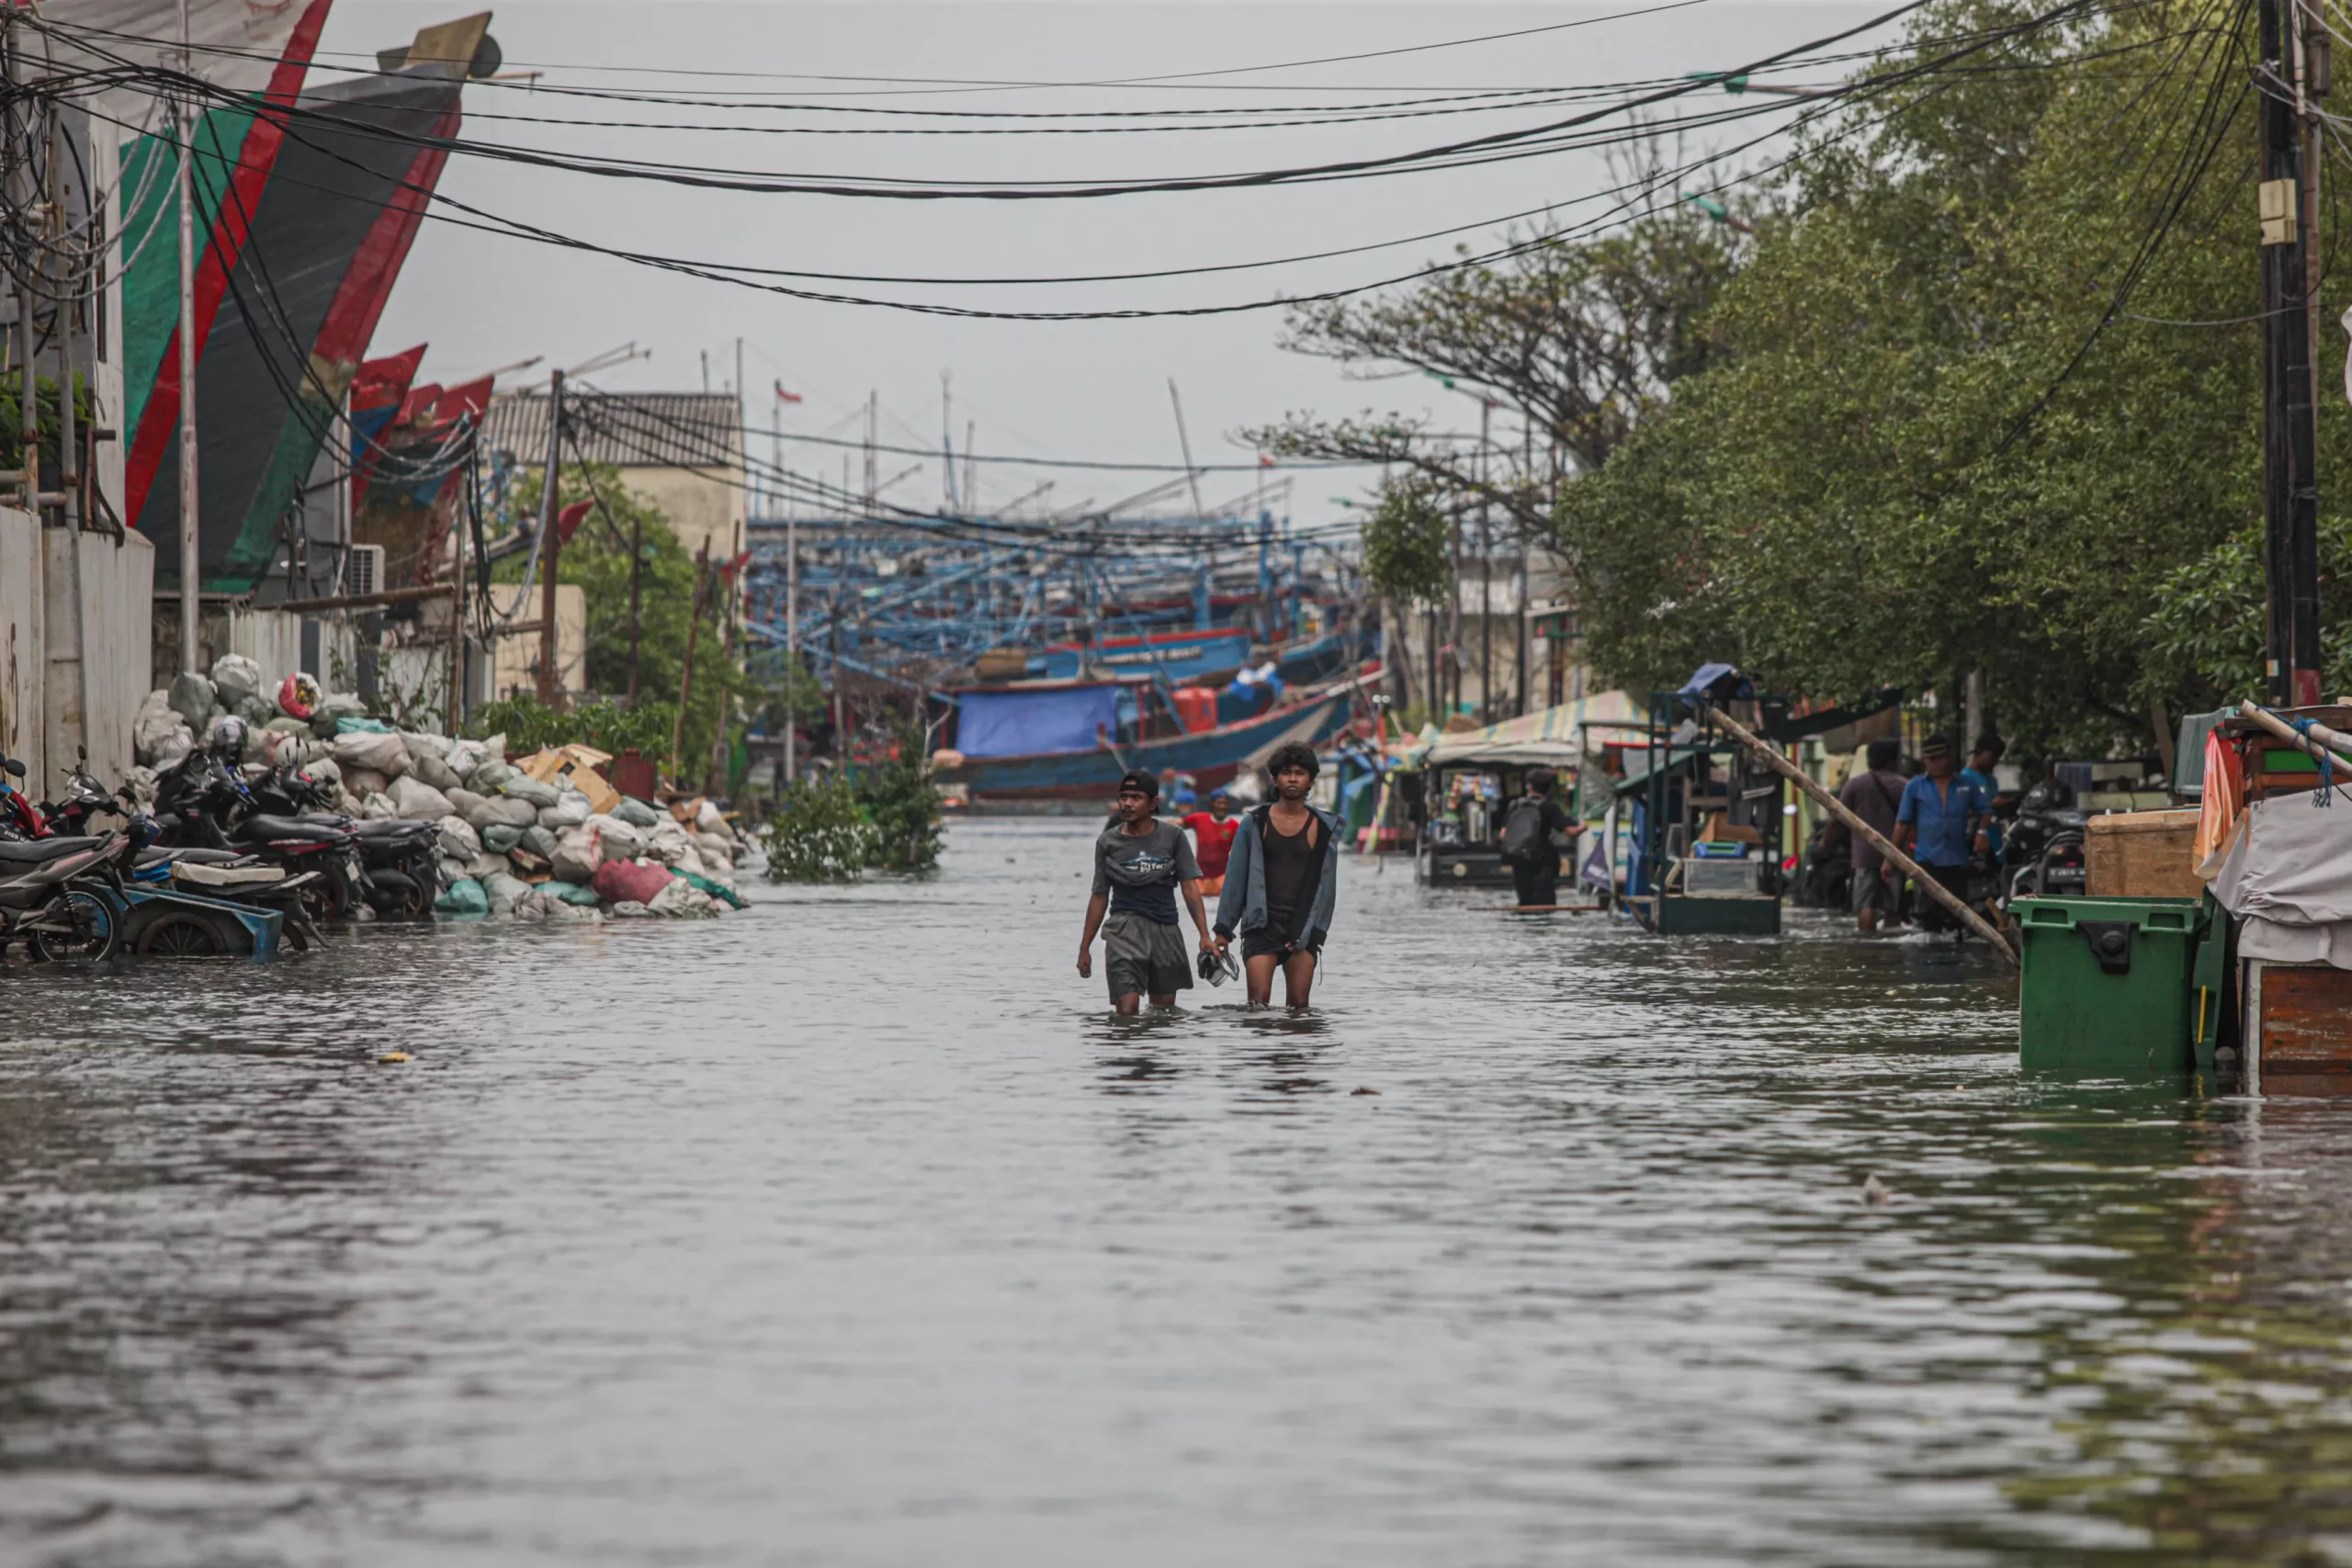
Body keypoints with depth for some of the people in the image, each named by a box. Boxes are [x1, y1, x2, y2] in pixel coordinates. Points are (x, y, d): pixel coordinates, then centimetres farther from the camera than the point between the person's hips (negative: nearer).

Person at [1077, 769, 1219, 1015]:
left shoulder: (1173, 836, 3)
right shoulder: (1108, 842, 4)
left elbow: (1190, 888, 1)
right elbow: (1099, 897, 10)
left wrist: (1205, 936, -8)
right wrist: (1084, 948, 8)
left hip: (1165, 929, 1)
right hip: (1124, 928, -1)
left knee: (1164, 1009, 9)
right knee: (1127, 1012, -17)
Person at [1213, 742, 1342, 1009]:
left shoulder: (1324, 828, 7)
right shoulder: (1255, 824, 6)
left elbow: (1326, 884, 7)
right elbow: (1235, 879, 7)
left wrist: (1312, 933, -2)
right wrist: (1224, 929, 2)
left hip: (1302, 927, 1)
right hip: (1262, 927, -1)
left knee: (1298, 1005, -3)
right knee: (1258, 1001, -12)